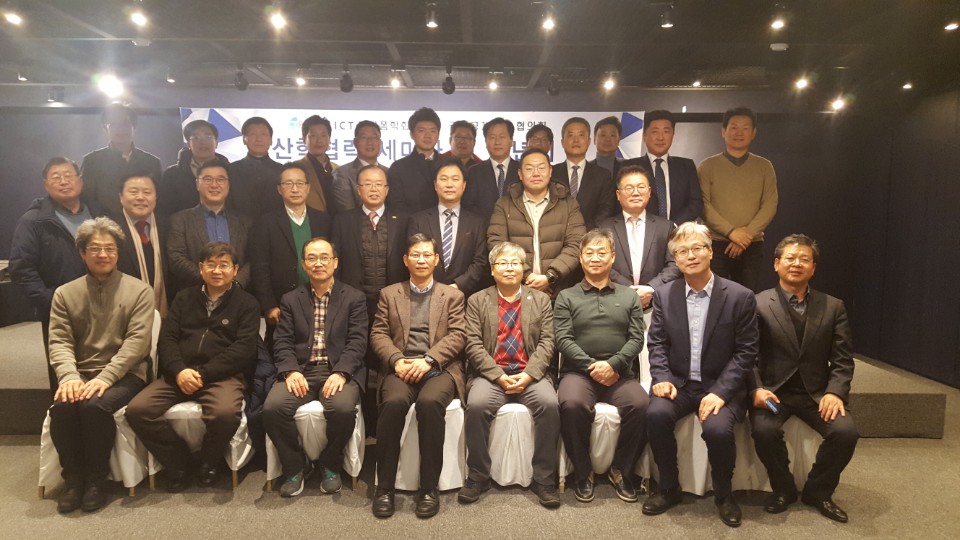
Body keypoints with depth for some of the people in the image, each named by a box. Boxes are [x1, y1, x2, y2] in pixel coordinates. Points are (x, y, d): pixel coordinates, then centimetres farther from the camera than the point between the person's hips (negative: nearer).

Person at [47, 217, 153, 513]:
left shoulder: (139, 291, 0)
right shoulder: (65, 294, 10)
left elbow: (136, 341, -9)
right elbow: (59, 341, 2)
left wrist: (105, 377, -21)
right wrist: (69, 375, -18)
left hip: (124, 374, -3)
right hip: (80, 375, 3)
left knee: (95, 405, -31)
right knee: (62, 407, -27)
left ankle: (97, 478, -9)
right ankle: (73, 477, -5)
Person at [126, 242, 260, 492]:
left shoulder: (246, 303, 7)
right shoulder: (184, 298, 19)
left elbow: (244, 348, -5)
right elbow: (166, 339, 9)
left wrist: (203, 374, -15)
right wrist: (179, 370, -11)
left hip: (223, 375, -4)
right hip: (180, 374, 4)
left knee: (225, 413, -34)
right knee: (137, 410, -21)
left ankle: (208, 462, -1)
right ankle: (177, 459, 2)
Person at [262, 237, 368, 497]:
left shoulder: (354, 298, 8)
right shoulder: (290, 299, 16)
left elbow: (357, 341, -2)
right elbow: (282, 341, 6)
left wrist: (340, 373, -18)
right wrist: (291, 371, -13)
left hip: (339, 371, -2)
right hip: (301, 370, 2)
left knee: (343, 408, -32)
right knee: (273, 407, -26)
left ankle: (330, 465, -1)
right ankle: (296, 466, 1)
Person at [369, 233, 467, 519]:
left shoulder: (452, 295, 15)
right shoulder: (389, 294, 19)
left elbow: (456, 336, 2)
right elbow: (378, 334, 9)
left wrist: (427, 360, -14)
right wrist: (396, 360, -11)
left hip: (439, 368, -1)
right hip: (401, 367, 1)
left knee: (430, 402, -33)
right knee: (393, 402, -32)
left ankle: (429, 487, -19)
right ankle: (384, 486, -17)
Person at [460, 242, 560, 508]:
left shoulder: (541, 300, 13)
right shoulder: (477, 301, 10)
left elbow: (547, 342, 3)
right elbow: (473, 344, 0)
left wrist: (528, 375, -12)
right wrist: (498, 376, -13)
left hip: (530, 374, 1)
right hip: (491, 374, 0)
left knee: (549, 404, -28)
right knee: (476, 405, -29)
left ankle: (544, 479, -12)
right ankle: (478, 477, -10)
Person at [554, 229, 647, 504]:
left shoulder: (629, 296, 16)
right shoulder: (566, 297, 11)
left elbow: (636, 338, 6)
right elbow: (563, 340, 0)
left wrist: (612, 364, -12)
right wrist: (592, 366, -13)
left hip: (619, 372, 2)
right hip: (578, 371, -1)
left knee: (641, 404, -28)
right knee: (571, 404, -32)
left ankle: (621, 470, -3)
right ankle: (583, 472, -9)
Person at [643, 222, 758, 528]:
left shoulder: (740, 297, -4)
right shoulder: (664, 296, 5)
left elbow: (746, 352, -6)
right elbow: (657, 344, 4)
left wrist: (720, 391, -18)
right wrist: (662, 378, -14)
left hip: (720, 386, -2)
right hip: (679, 383, 2)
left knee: (717, 429, -30)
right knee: (656, 414, -27)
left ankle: (723, 494, 2)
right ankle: (669, 488, -3)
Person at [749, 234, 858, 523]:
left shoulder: (833, 307, 9)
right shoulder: (757, 304, -1)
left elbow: (842, 360, 5)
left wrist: (834, 392, -12)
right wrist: (757, 389, -20)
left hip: (817, 391, 3)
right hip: (773, 389, -2)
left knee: (846, 431, -22)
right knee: (764, 431, -29)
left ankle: (817, 490, 7)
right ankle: (783, 488, 3)